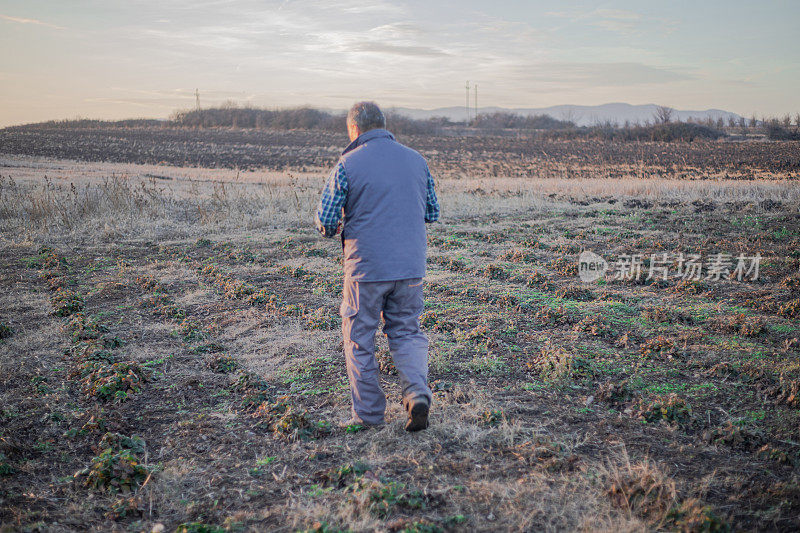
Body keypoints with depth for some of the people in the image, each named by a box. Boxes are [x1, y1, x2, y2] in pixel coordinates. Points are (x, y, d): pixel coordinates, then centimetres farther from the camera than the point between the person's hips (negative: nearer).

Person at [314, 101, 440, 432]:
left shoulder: (348, 164, -8)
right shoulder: (416, 160, 7)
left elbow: (325, 220, -7)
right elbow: (432, 212, 14)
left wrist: (333, 229, 15)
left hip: (366, 266, -4)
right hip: (411, 265, 4)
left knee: (359, 337, 10)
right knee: (407, 333, 16)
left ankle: (368, 413, 16)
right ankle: (417, 393, -4)